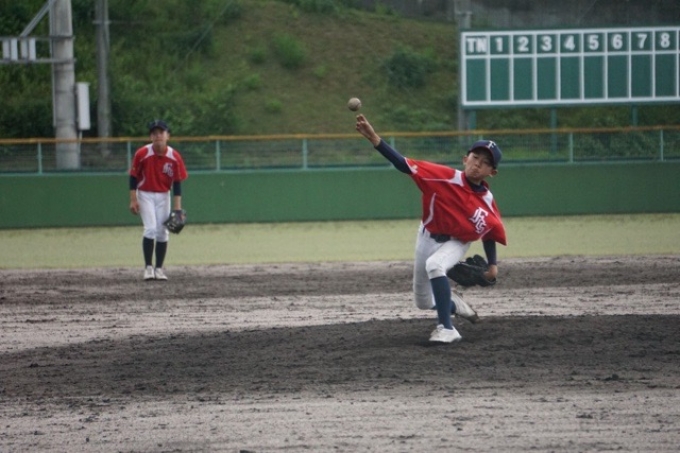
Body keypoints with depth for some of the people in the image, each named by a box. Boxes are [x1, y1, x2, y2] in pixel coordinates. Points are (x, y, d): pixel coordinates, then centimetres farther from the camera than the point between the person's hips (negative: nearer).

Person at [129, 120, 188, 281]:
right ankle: (148, 267, -8)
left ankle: (159, 268, 14)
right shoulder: (142, 154, -17)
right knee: (151, 229, -15)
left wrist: (177, 208, -10)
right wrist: (133, 200, -11)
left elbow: (177, 183, -6)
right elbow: (133, 177, -7)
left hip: (163, 195, 3)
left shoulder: (174, 157, -12)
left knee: (162, 232, 4)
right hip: (145, 194, -3)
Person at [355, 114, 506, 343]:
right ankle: (452, 303, 48)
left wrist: (492, 264, 0)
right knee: (423, 302, 13)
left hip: (457, 243, -2)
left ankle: (446, 328, -33)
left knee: (434, 264, -37)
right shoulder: (446, 177, -27)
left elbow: (490, 233, 1)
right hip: (429, 237, 2)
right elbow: (404, 164, -33)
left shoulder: (487, 202, -20)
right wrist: (374, 139, -46)